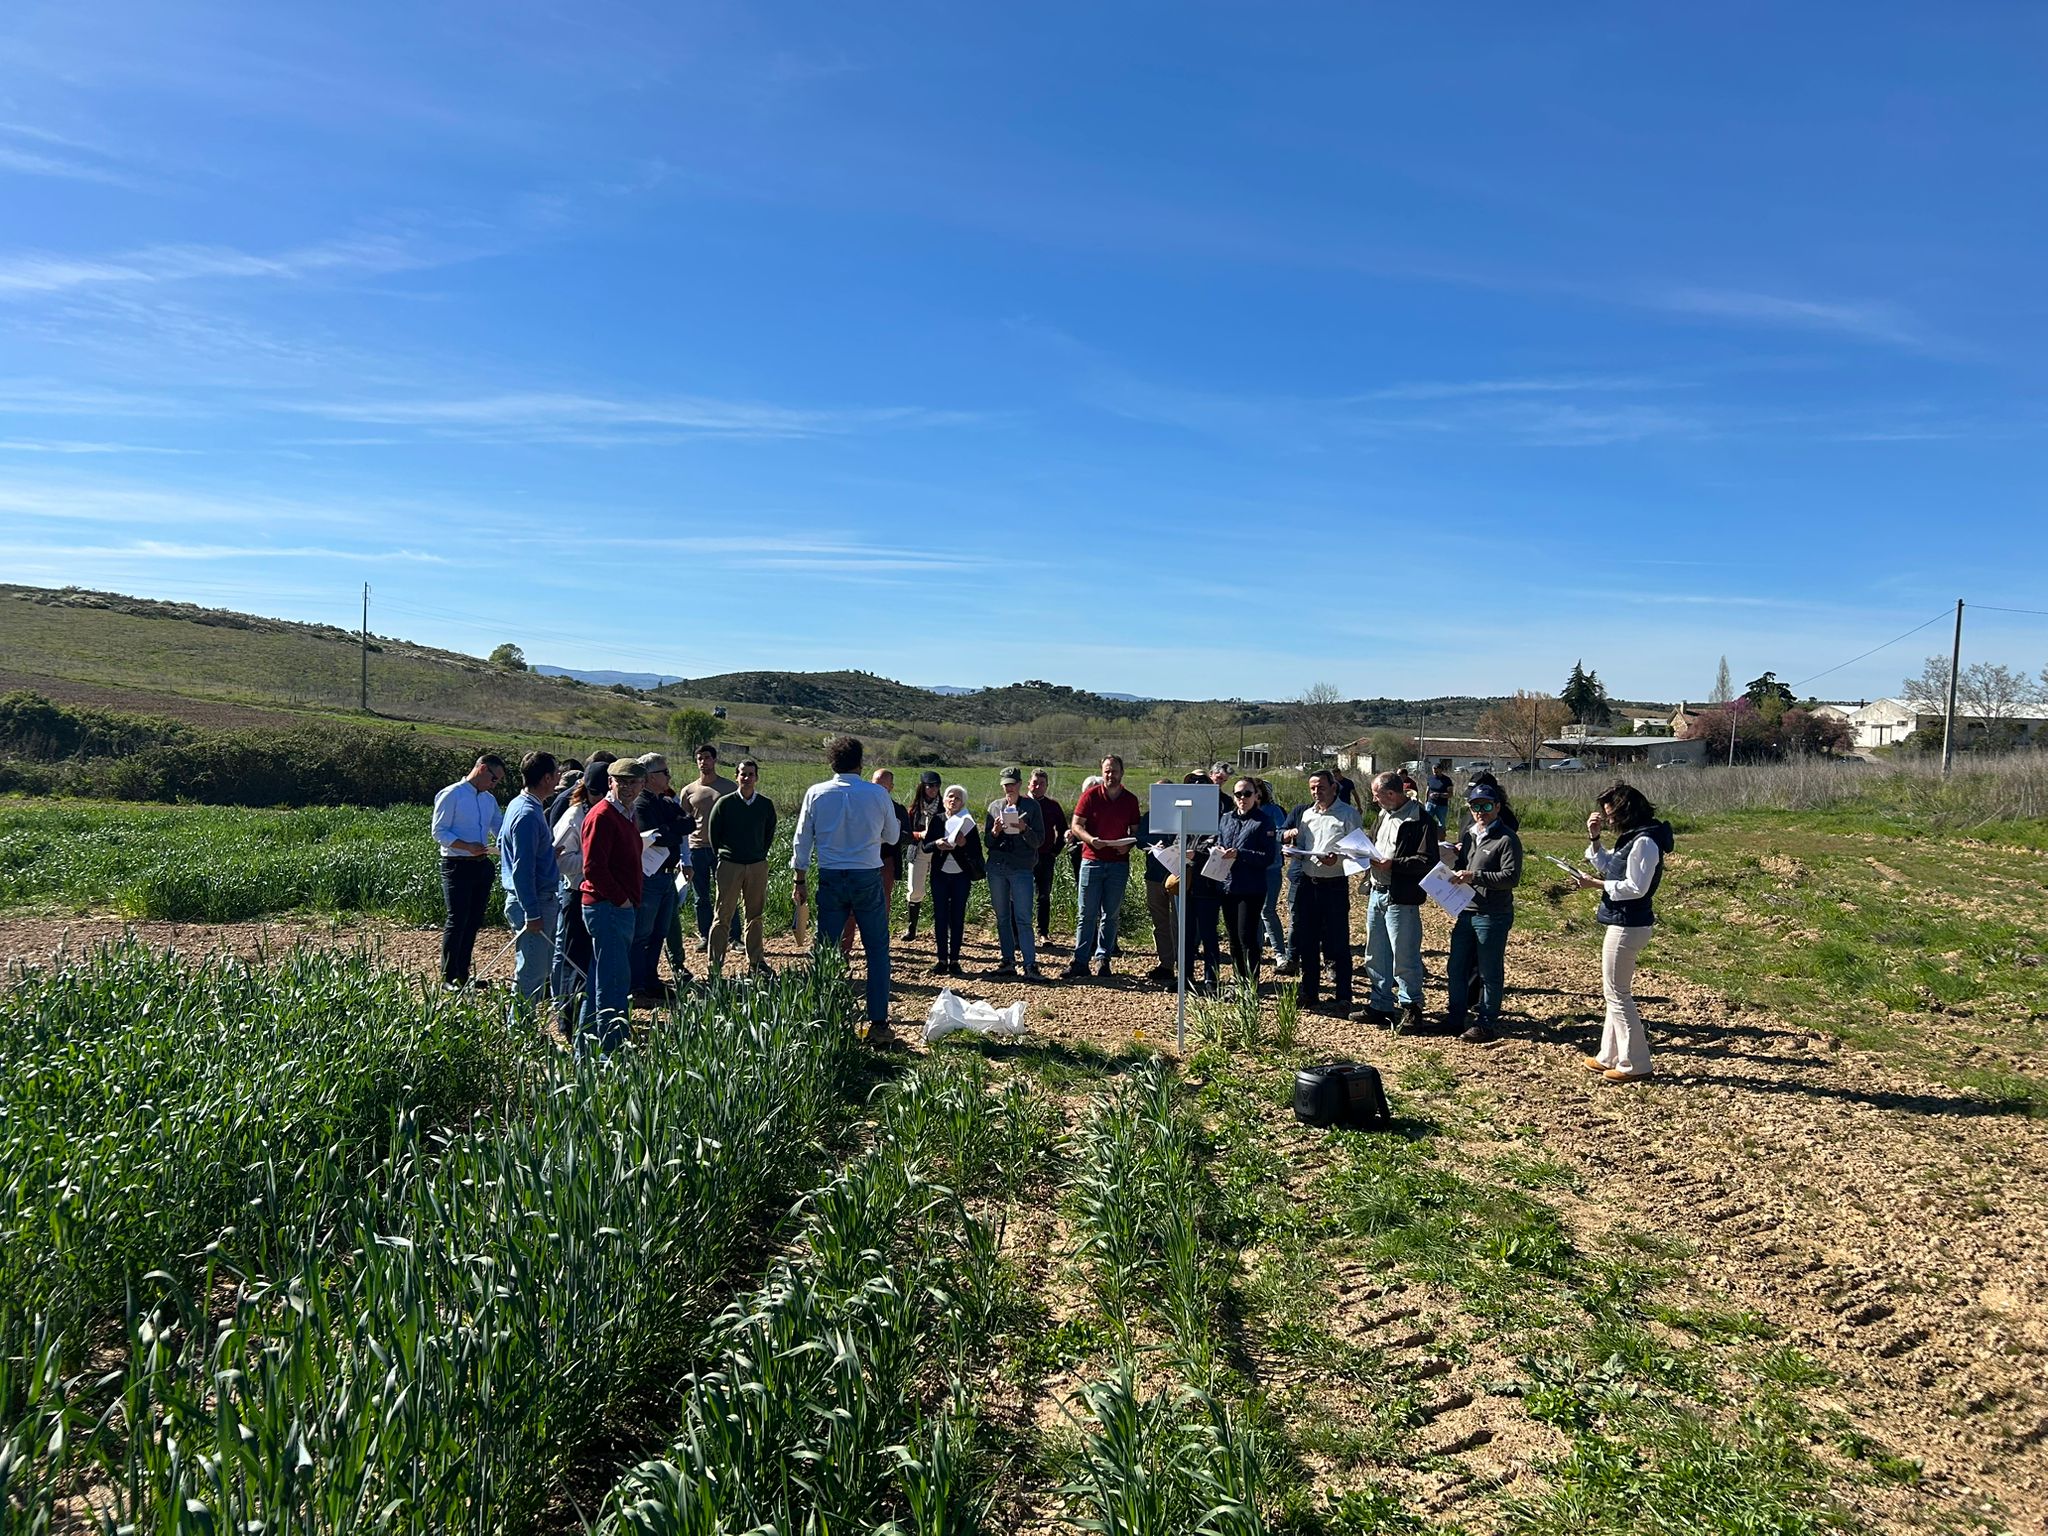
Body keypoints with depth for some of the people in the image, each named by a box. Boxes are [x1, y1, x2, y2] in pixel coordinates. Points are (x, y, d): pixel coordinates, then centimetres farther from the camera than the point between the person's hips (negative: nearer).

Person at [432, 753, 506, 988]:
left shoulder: (489, 800, 15)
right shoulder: (451, 795, -7)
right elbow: (439, 832, -11)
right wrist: (467, 846, -23)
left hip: (482, 865, 7)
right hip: (457, 866, -7)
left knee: (474, 921, 11)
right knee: (457, 921, -8)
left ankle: (463, 974, 20)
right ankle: (448, 978, -2)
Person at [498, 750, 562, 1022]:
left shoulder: (520, 805, 13)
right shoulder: (528, 814, -20)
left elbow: (502, 842, 26)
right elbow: (522, 869, -22)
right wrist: (532, 913, -22)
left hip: (543, 899, 11)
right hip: (532, 901, -11)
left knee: (539, 970, 17)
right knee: (530, 975, -4)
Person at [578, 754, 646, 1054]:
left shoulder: (626, 815, 16)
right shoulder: (602, 816, -15)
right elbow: (593, 868, -22)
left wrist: (635, 895, 14)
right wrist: (620, 899, -16)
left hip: (623, 907, 10)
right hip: (608, 907, -10)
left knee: (601, 978, 15)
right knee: (616, 980, -7)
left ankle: (586, 1047, 24)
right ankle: (611, 1049, -1)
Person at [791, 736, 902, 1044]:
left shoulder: (816, 794, -2)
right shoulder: (877, 794, -4)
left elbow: (802, 840, 3)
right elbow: (892, 836, 9)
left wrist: (800, 880, 12)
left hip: (830, 879, 1)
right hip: (868, 878, -1)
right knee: (877, 949, 6)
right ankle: (877, 1023, 4)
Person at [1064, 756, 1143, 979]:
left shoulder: (1131, 800, 7)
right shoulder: (1090, 796, 1)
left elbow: (1135, 832, 12)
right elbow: (1076, 825, -1)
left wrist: (1128, 845, -9)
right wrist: (1090, 839, -20)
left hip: (1119, 863, 2)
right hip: (1092, 860, -2)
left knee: (1110, 915, 5)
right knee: (1087, 913, -1)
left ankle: (1103, 959, 13)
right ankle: (1080, 961, 1)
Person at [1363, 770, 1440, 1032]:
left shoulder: (1421, 821, -13)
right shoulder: (1384, 815, 14)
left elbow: (1428, 861, -19)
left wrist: (1392, 864, -23)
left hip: (1402, 899, -9)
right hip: (1377, 892, 9)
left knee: (1404, 957, -2)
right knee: (1375, 956, 15)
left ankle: (1411, 1008, 12)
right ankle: (1381, 1006, 25)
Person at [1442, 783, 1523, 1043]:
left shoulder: (1507, 839, -10)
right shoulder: (1467, 834, 13)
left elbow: (1512, 876, -19)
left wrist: (1474, 876, -25)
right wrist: (1452, 860, 1)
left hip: (1493, 916, -8)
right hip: (1465, 912, 8)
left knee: (1490, 973, 3)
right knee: (1456, 969, 13)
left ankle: (1488, 1025, 14)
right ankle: (1454, 1019, 25)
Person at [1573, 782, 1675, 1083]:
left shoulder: (1644, 842, -19)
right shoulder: (1632, 837, 11)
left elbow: (1635, 888, -22)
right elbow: (1608, 866, 20)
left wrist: (1596, 884, -15)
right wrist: (1593, 837, 10)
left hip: (1628, 926, -10)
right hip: (1625, 923, 10)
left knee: (1617, 993, -2)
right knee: (1616, 991, 17)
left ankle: (1635, 1064, 5)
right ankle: (1610, 1057, 26)